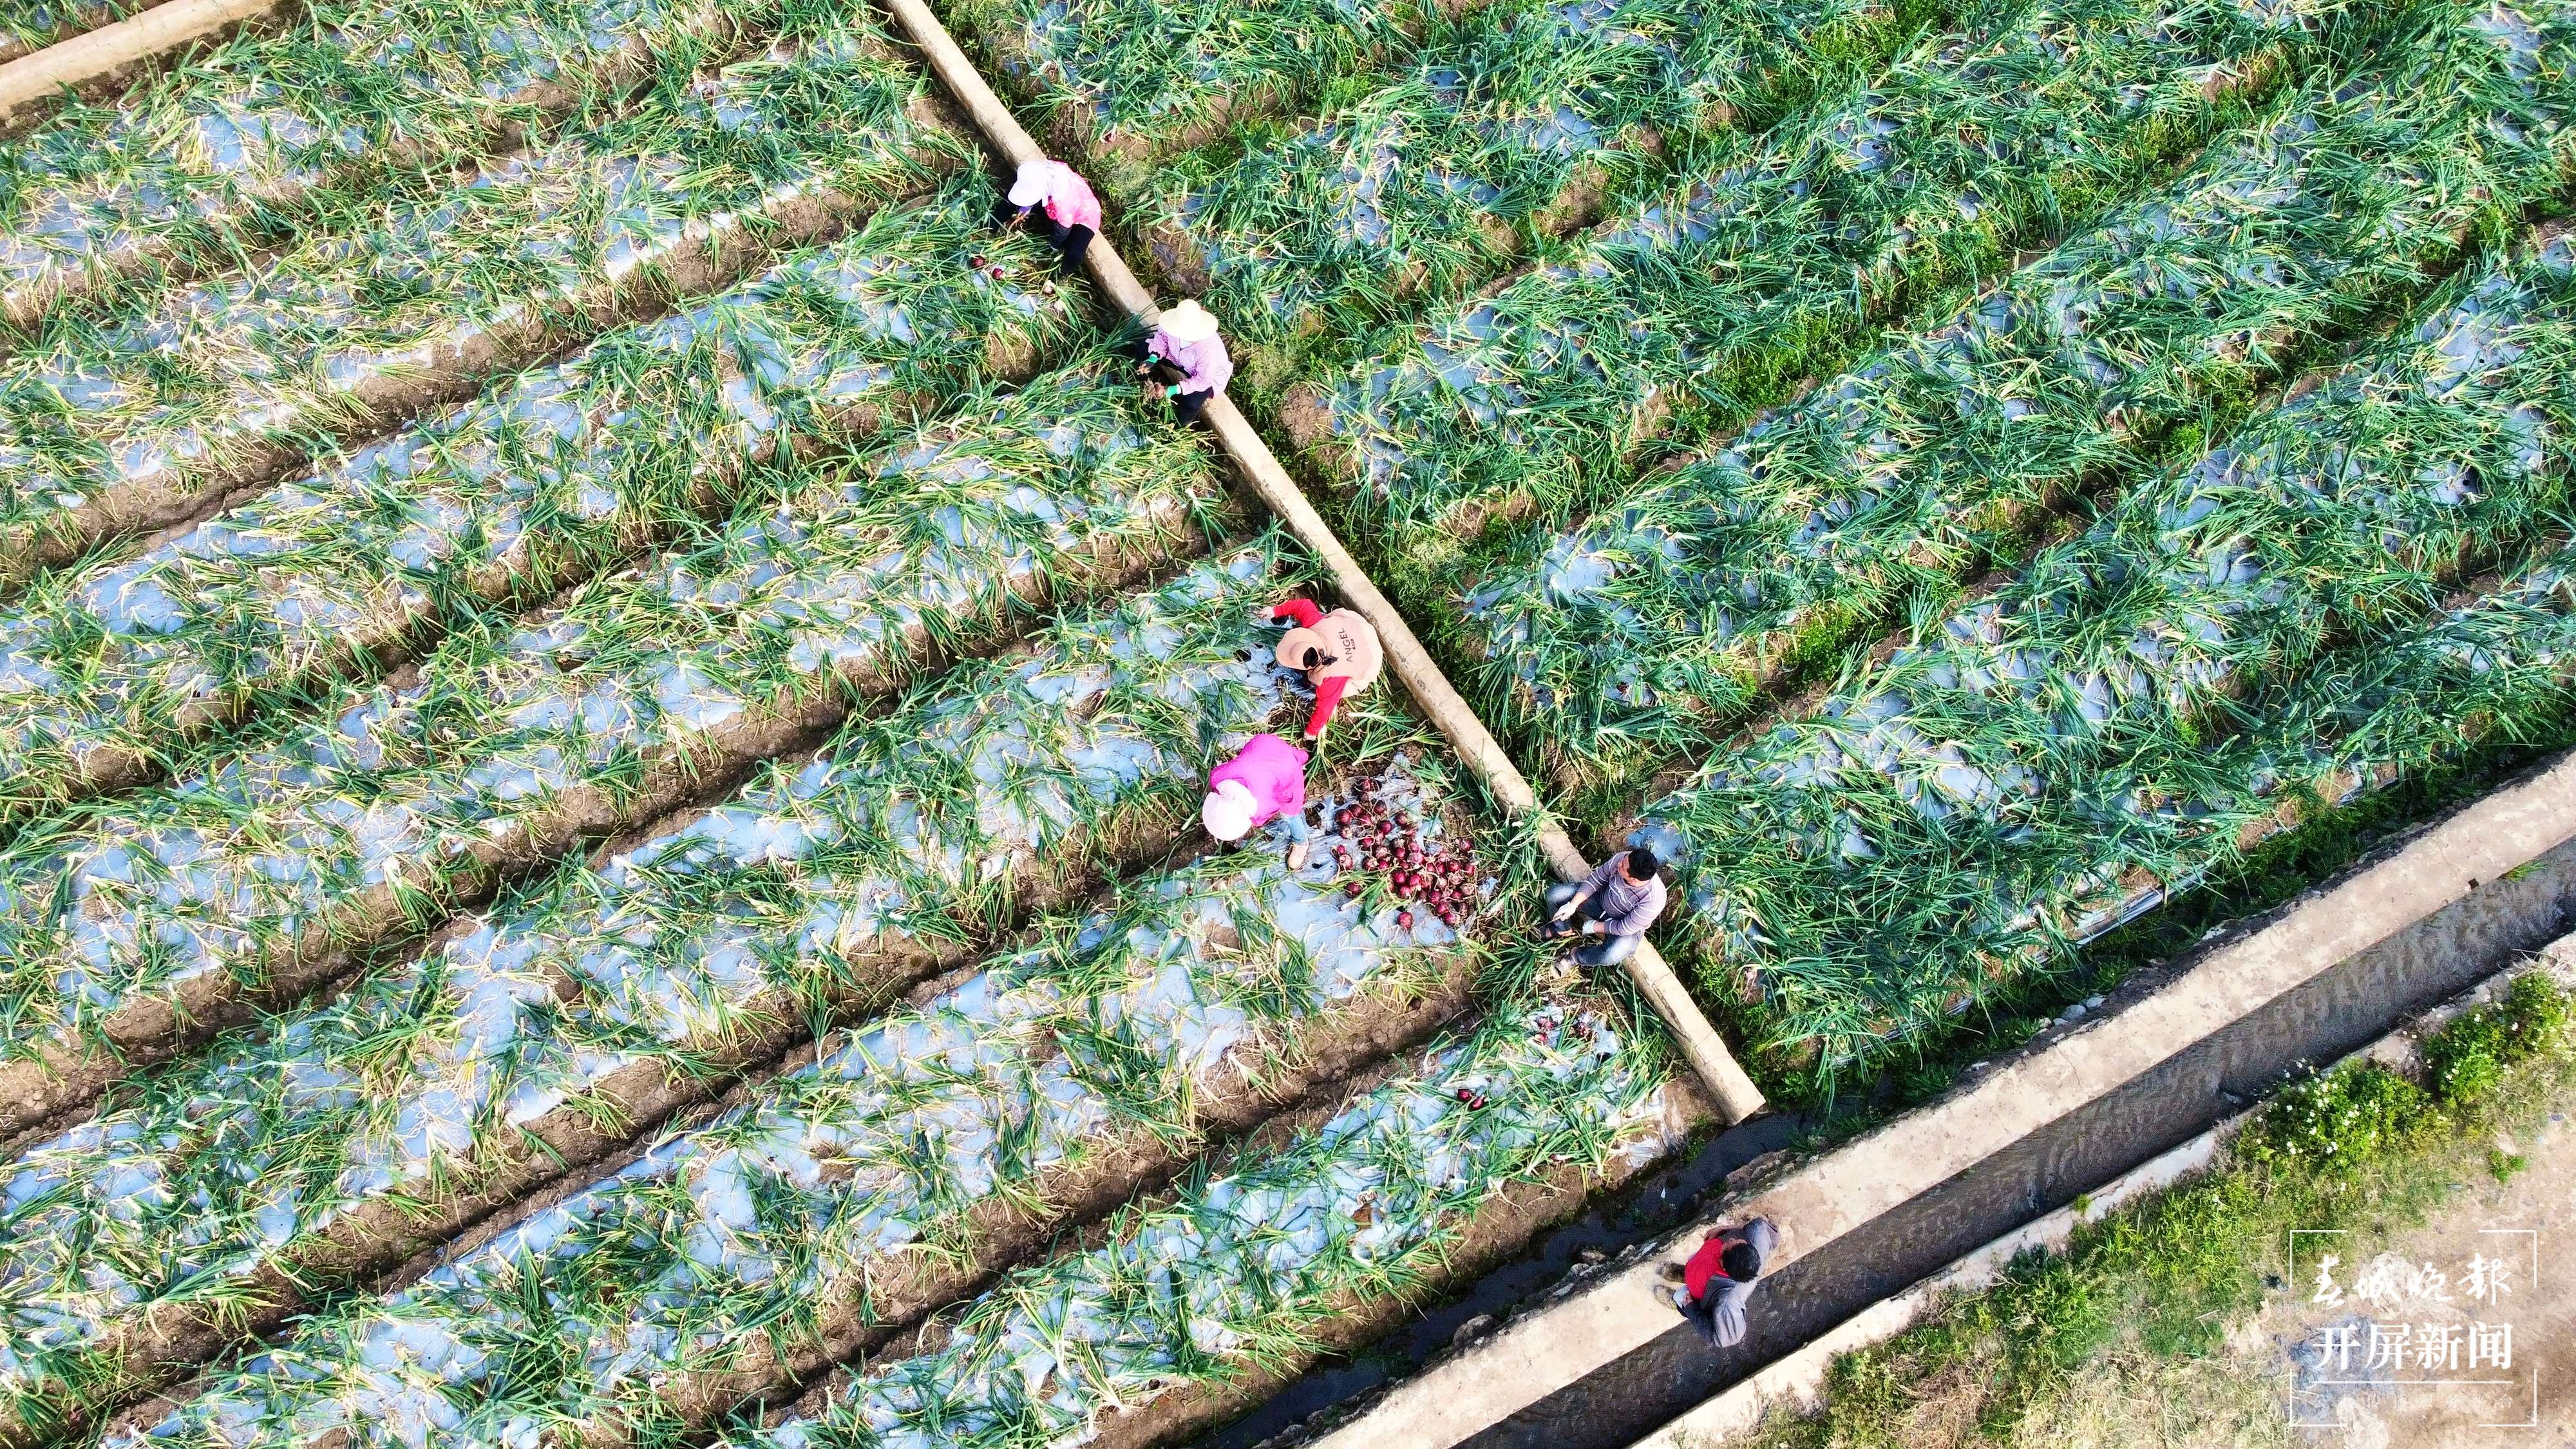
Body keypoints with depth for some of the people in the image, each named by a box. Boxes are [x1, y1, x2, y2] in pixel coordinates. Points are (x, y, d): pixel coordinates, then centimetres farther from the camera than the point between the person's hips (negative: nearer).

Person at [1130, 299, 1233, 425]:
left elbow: (1203, 380, -31)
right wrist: (1153, 359, -23)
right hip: (1180, 357, 5)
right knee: (1142, 349, -3)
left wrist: (1175, 390, -36)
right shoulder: (1176, 325, -33)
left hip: (1209, 373, -5)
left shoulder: (1208, 348, -45)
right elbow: (1162, 335, -9)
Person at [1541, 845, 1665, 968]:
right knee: (1554, 893, -11)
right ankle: (1562, 929, 20)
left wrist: (1594, 927, -16)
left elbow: (1626, 928, -25)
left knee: (1611, 956, -34)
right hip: (1602, 899, 4)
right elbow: (1595, 879, -11)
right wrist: (1573, 905, -17)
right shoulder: (1623, 859, -28)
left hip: (1628, 927, -4)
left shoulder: (1654, 899, -38)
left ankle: (1575, 958, -1)